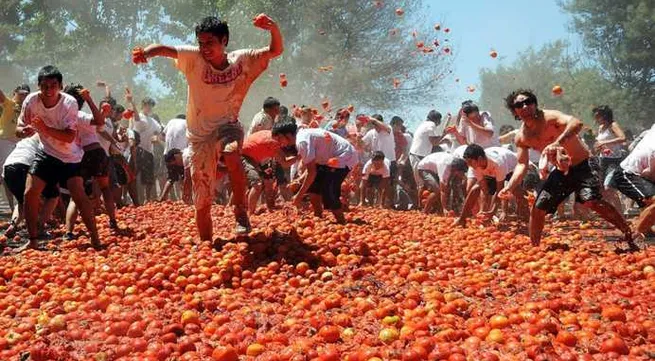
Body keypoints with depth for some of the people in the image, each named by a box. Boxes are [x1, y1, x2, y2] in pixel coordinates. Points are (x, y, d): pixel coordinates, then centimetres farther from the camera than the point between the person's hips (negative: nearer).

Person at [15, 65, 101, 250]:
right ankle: (33, 241, 8)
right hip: (46, 153, 3)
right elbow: (19, 129, -6)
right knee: (30, 194, -6)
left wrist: (44, 128, -39)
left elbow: (70, 137, -28)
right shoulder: (31, 100, -14)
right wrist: (25, 130, -30)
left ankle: (95, 240, -3)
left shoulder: (69, 103, -23)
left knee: (79, 196, -15)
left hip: (70, 156, -3)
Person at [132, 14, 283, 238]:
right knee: (202, 202, 5)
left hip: (227, 126, -1)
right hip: (199, 135, 1)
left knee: (232, 156, -39)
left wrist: (273, 28, -31)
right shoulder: (194, 58, -9)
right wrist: (146, 53, -44)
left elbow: (276, 51, -11)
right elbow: (165, 49, -22)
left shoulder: (242, 60, -7)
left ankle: (240, 211, -20)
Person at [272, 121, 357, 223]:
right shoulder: (302, 135, 7)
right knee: (312, 186, 9)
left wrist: (299, 195, -19)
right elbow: (311, 166, 12)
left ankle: (342, 223, -4)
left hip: (345, 157, -10)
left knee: (329, 193, -16)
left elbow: (312, 172, -25)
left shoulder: (302, 141, -23)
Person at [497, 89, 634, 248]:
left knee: (592, 201, -29)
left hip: (583, 165, -6)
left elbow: (576, 123, -38)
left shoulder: (550, 117, -20)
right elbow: (522, 165, 2)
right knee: (537, 210, 4)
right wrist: (509, 187, -13)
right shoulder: (521, 138, -2)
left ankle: (629, 235, -18)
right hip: (561, 171, 7)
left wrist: (557, 143, -52)